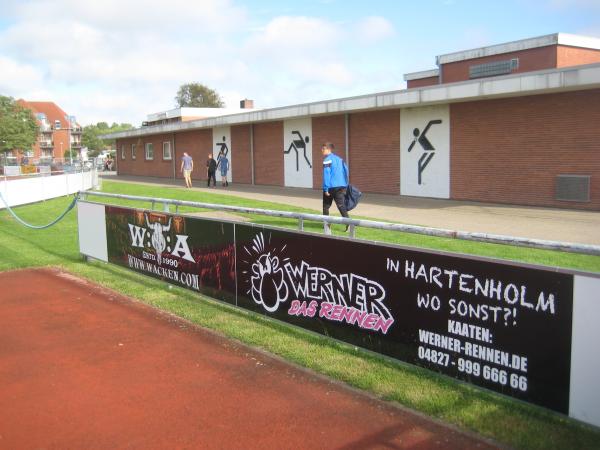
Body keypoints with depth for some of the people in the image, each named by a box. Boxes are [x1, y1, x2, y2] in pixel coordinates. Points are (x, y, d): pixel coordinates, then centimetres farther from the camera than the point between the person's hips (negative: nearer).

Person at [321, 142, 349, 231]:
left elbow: (326, 175, -15)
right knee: (341, 205, 0)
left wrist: (326, 189, -15)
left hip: (331, 187, -5)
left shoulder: (327, 160, -10)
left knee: (326, 206, 11)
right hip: (341, 186, 6)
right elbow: (346, 171, 14)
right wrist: (345, 185, 17)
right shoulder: (339, 159, 12)